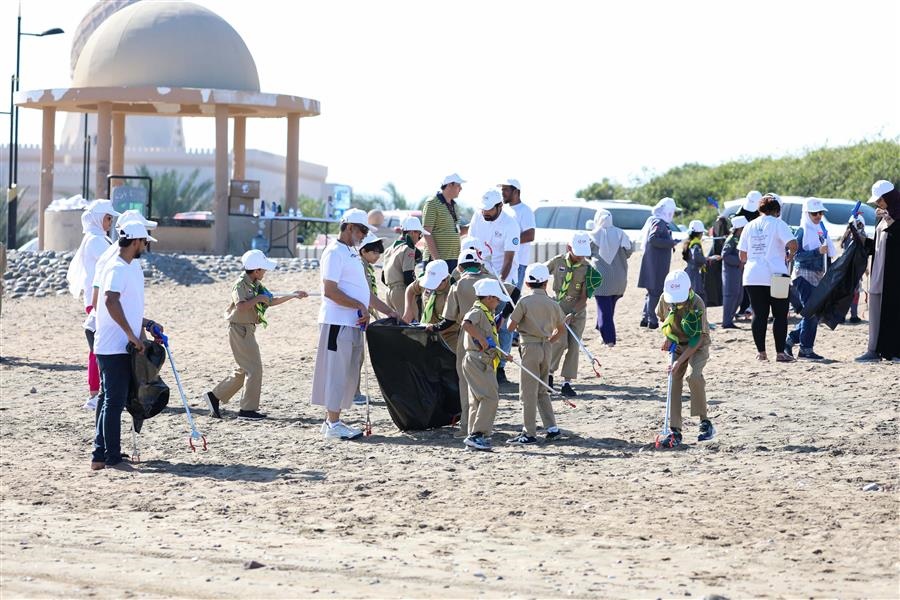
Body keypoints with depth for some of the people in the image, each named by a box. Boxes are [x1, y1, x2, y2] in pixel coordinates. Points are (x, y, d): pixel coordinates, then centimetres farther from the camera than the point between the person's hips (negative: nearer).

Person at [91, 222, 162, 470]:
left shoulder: (132, 268, 18)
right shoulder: (117, 268, -15)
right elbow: (111, 301, -30)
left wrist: (146, 324, 23)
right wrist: (132, 335, -29)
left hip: (122, 348, 10)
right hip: (114, 348, -10)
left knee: (109, 401, 13)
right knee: (113, 401, -7)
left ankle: (100, 455, 18)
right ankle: (112, 457, -4)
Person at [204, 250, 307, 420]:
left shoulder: (256, 285, 12)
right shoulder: (241, 285, -16)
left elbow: (271, 301, 21)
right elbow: (241, 306, -31)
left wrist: (293, 295, 18)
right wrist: (258, 299, -21)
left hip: (248, 330, 10)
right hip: (239, 329, -10)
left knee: (244, 370, 15)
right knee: (254, 368, -8)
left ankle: (214, 396, 21)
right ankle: (247, 410, -4)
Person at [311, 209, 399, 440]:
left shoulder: (353, 254, 21)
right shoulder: (335, 252, -9)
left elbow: (365, 292, 25)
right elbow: (330, 291, -18)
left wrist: (389, 311, 20)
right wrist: (359, 306, -18)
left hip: (353, 324, 10)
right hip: (338, 323, -10)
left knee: (349, 374, 10)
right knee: (336, 371, -7)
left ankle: (331, 421, 15)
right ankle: (333, 424, -6)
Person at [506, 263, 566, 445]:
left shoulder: (524, 302, -10)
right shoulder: (552, 304, 5)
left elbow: (511, 327, -8)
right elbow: (561, 328, 16)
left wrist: (519, 324, 13)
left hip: (529, 347, -5)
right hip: (546, 347, 5)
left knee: (528, 392, -1)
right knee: (542, 390, 19)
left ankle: (530, 434, -1)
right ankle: (552, 428, 14)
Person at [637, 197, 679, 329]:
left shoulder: (651, 220, 12)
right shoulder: (659, 223, -16)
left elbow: (643, 234, 24)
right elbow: (652, 239, -28)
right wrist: (671, 243, -22)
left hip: (650, 262, 10)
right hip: (657, 264, -10)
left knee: (652, 291, 17)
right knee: (655, 292, -4)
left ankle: (645, 318, 19)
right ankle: (652, 320, -1)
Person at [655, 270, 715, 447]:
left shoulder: (697, 304, -28)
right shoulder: (665, 299, -13)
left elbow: (698, 339, -26)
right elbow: (661, 317, 12)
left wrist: (680, 361, -31)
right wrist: (667, 337, -6)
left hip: (698, 346, -5)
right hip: (678, 345, 5)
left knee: (694, 376, -28)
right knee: (674, 381, -7)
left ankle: (705, 422, -14)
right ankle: (675, 431, -4)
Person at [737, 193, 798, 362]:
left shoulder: (750, 226, 10)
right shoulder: (778, 224, -4)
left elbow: (742, 256, 10)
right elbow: (792, 244, -18)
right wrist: (789, 256, 2)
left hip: (753, 277, 4)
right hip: (775, 276, -4)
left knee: (759, 315, 7)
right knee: (780, 315, 3)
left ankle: (761, 352, 6)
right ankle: (780, 352, 0)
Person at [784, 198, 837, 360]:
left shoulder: (822, 230, 15)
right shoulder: (802, 231, -9)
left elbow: (828, 254, 25)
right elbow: (796, 255, -17)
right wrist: (817, 251, -23)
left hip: (818, 275, 8)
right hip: (805, 275, -8)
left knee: (816, 313, 8)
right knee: (811, 312, -11)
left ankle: (790, 339, 18)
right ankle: (806, 348, -6)